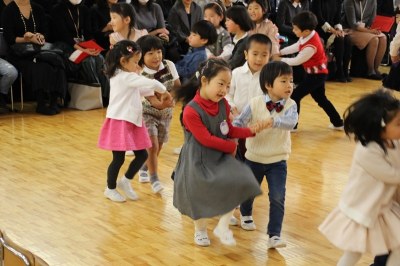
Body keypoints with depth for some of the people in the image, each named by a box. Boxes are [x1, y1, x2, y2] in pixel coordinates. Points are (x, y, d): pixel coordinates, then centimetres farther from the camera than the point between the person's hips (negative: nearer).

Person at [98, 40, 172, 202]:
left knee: (142, 155, 10)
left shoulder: (124, 77, 12)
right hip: (120, 122, -10)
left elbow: (140, 91, 22)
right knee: (119, 158, 2)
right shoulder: (127, 77, -19)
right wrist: (164, 91, -6)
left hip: (132, 122, 10)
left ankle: (125, 181, 27)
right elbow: (152, 84, -23)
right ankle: (110, 189, 19)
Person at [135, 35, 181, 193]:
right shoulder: (142, 76, -24)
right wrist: (162, 104, -49)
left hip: (166, 114, 5)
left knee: (158, 146, 15)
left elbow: (178, 86, -1)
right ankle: (154, 179, -2)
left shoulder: (169, 65, -12)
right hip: (148, 113, -5)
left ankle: (144, 169, 41)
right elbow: (152, 99, -30)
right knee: (152, 145, -15)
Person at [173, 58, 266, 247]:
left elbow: (229, 131, 7)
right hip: (198, 160, -5)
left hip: (221, 156, 5)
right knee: (199, 196, 9)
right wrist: (231, 147, -13)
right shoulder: (191, 111, -25)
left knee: (239, 180, -15)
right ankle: (200, 230, 40)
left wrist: (251, 130, -8)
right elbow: (206, 139, -22)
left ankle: (223, 226, 0)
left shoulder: (223, 105, -3)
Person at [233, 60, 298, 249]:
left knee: (277, 198, -10)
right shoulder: (255, 103, -13)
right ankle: (245, 215, 53)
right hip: (254, 158, 0)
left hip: (278, 161, 0)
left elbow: (291, 122, -31)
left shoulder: (290, 105, -11)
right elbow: (239, 122, -10)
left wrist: (272, 121, -47)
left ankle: (274, 235, -1)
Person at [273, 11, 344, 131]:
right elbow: (296, 47, 7)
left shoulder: (310, 47, -32)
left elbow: (297, 61, -20)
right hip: (317, 73, 10)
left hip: (316, 74, -10)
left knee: (295, 96, -6)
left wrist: (280, 60, -10)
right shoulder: (310, 34, -6)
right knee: (320, 98, 20)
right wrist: (280, 52, 0)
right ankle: (338, 123, 27)